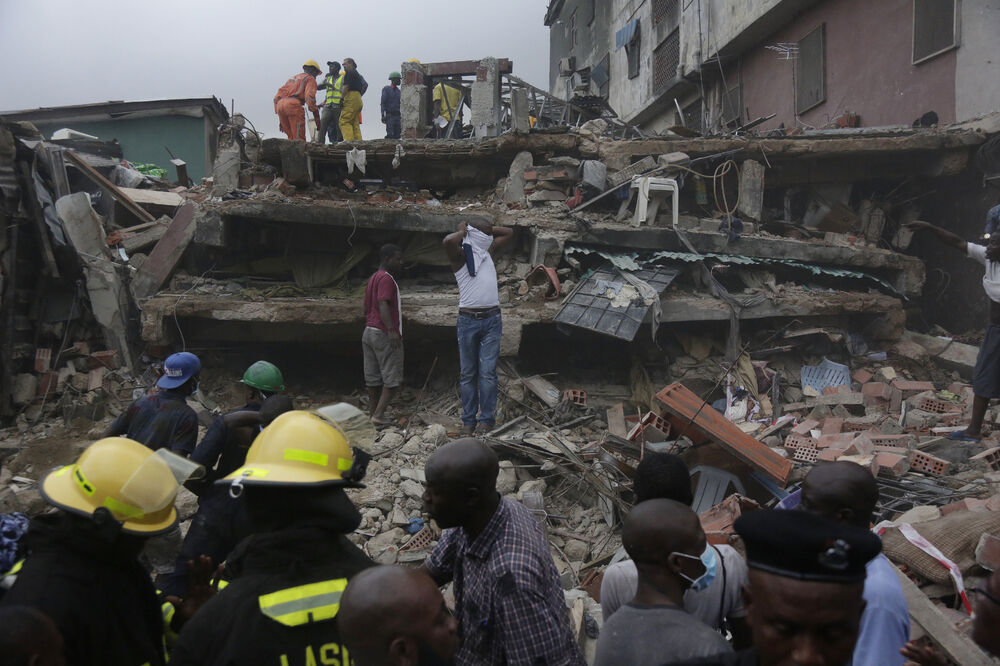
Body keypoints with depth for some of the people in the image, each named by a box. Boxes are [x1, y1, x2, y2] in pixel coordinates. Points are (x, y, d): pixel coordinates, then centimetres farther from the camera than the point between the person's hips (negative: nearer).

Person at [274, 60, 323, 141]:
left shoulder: (292, 78, 35)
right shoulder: (310, 78, 13)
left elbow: (277, 96, 29)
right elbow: (310, 97, -6)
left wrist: (280, 120, 30)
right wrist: (317, 120, -6)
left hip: (280, 104, 7)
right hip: (293, 105, -7)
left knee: (291, 137, 14)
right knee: (299, 138, -10)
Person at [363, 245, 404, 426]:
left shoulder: (373, 278, 19)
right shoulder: (386, 278, -11)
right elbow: (383, 304, -24)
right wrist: (391, 329, -32)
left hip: (369, 332, 9)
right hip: (384, 334, -9)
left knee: (373, 378, 11)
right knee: (392, 378, -6)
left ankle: (372, 413, 15)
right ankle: (379, 414, -11)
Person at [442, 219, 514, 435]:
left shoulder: (488, 250, 16)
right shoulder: (461, 255, -2)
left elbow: (510, 233, 27)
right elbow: (448, 242, -25)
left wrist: (488, 229, 14)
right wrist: (462, 232, -5)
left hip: (491, 320, 4)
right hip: (468, 320, -3)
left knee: (487, 372, -1)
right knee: (468, 373, 4)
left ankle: (487, 419, 1)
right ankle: (468, 420, 9)